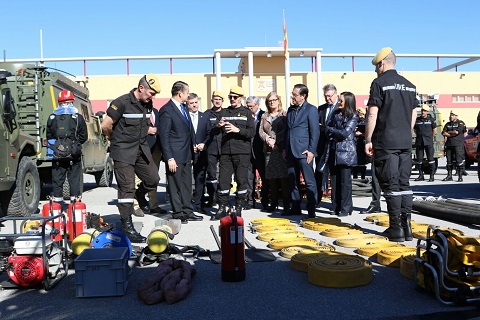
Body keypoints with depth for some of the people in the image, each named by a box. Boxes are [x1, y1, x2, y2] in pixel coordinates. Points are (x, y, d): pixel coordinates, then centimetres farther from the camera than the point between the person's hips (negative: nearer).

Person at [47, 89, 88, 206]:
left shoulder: (52, 118, 3)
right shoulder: (78, 118, -3)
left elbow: (48, 136, 7)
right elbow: (84, 136, -1)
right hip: (73, 156, -2)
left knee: (57, 179, 9)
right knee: (74, 178, 6)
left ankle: (57, 200, 12)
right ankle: (75, 200, 6)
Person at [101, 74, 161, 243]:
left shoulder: (147, 104, 7)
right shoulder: (122, 103, -16)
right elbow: (105, 126, -13)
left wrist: (148, 130, 5)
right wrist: (115, 139, 4)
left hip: (141, 149, 7)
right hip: (123, 152, -7)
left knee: (153, 179, 7)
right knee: (127, 188, -5)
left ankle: (139, 195, 40)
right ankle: (127, 226, 3)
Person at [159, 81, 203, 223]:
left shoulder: (183, 108, 14)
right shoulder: (167, 110, -12)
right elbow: (164, 136, -15)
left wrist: (192, 152, 14)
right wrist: (169, 158, -19)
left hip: (187, 155, 8)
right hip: (175, 156, -8)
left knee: (187, 185, 14)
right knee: (175, 186, 2)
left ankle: (187, 212, 22)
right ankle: (178, 214, 12)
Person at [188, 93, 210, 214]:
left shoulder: (205, 117, 12)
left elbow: (209, 134, 11)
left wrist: (204, 144, -5)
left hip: (201, 153, 3)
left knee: (200, 179, 5)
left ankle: (198, 204, 12)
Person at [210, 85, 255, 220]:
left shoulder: (247, 112, 7)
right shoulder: (223, 112, 15)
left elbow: (252, 132, -2)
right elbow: (213, 133, 12)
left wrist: (238, 129, -16)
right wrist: (218, 126, -9)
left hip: (242, 153, -2)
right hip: (226, 152, 3)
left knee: (241, 180, -1)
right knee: (223, 180, 0)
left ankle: (239, 209, 10)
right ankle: (222, 208, 8)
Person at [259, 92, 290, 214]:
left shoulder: (284, 114, 4)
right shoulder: (264, 116, 18)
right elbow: (261, 131, 11)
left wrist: (275, 139, -13)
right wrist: (267, 139, -7)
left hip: (281, 149, -4)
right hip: (269, 150, 5)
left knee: (284, 178, -8)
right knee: (271, 179, 6)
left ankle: (286, 205, -6)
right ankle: (273, 203, 14)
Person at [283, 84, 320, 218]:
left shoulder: (311, 109, -3)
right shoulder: (291, 110, 17)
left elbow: (315, 131, -8)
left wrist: (311, 150, -14)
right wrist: (285, 148, 14)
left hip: (303, 151, -7)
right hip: (291, 151, 7)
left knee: (309, 181, -3)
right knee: (293, 181, 11)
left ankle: (311, 209, 2)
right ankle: (295, 207, 20)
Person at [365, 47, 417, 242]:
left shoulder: (379, 83, -6)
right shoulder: (409, 85, 13)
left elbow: (372, 115, -11)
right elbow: (414, 115, 16)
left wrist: (368, 140, -6)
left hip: (385, 143, -6)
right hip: (405, 142, 6)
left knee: (390, 185, -2)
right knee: (404, 183, 10)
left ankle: (396, 229, 0)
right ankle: (406, 226, 11)